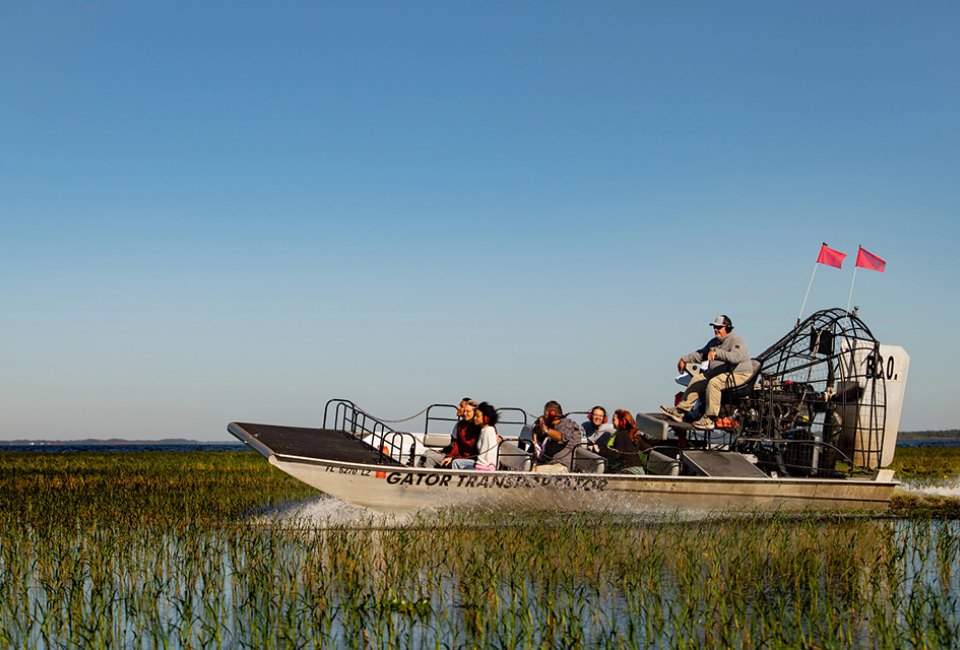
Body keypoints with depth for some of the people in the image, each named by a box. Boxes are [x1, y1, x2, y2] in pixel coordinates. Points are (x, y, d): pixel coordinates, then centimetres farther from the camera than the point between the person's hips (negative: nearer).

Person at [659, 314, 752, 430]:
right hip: (720, 373, 9)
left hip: (739, 375, -9)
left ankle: (709, 419, -31)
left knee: (713, 383, -32)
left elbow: (736, 357, -30)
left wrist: (717, 352, -39)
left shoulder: (736, 340, -11)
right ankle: (680, 411, -6)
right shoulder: (714, 342, 17)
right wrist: (684, 359, 19)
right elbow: (701, 354, 29)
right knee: (697, 379, -4)